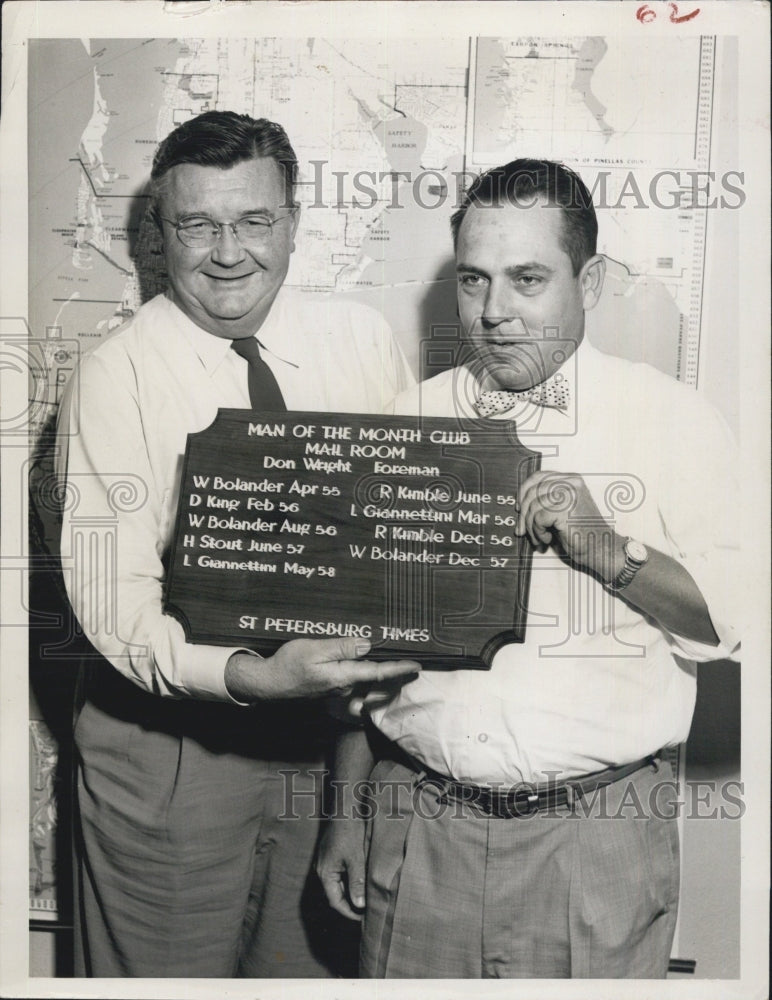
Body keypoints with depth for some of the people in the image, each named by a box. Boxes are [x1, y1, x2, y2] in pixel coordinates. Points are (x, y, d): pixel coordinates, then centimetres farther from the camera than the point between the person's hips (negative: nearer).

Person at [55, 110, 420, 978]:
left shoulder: (362, 340, -2)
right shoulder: (115, 376, -12)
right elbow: (111, 604, -18)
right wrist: (253, 678, -33)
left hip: (331, 725, 4)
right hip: (171, 748, -3)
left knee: (310, 965, 22)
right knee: (164, 971, 16)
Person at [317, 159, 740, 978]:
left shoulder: (671, 419, -1)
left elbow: (738, 615, -6)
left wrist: (609, 551, -20)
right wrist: (347, 809, 8)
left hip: (597, 838, -1)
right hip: (416, 826, 2)